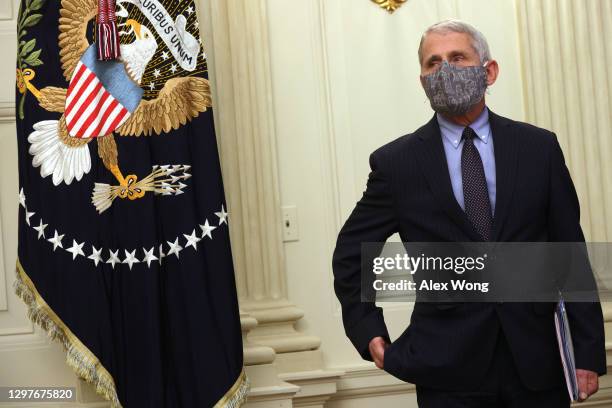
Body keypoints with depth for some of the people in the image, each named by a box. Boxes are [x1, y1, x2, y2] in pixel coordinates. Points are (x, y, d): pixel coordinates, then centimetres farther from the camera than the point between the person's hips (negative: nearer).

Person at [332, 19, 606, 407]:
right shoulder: (395, 162, 0)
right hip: (448, 368, -1)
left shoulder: (539, 147, 3)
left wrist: (588, 353, 1)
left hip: (537, 362, 1)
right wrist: (370, 333, 1)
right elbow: (351, 254, 10)